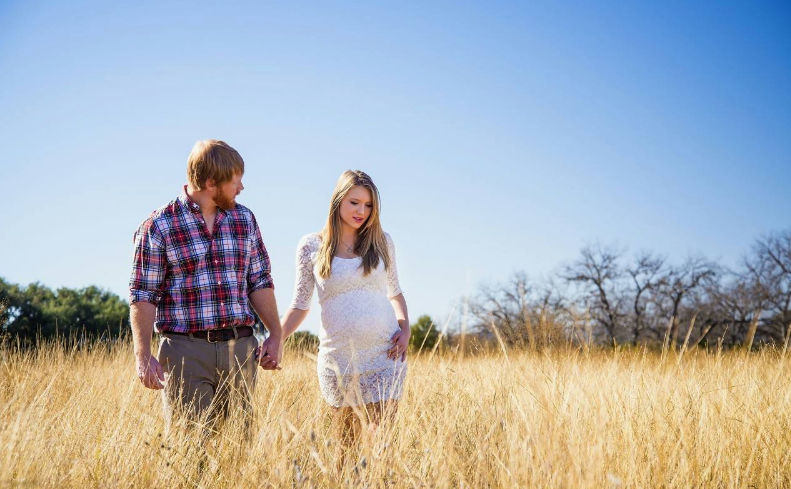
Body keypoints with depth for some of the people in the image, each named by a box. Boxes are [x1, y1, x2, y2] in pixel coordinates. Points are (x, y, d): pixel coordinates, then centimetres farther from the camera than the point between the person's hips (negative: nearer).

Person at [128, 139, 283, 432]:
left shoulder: (244, 220, 10)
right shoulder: (158, 227, -4)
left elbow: (260, 282, 15)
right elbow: (143, 296, -4)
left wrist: (276, 334, 8)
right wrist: (143, 356, -11)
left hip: (240, 349, 4)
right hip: (185, 351, -4)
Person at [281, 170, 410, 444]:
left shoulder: (382, 241, 6)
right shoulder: (311, 246, 2)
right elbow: (300, 305, 5)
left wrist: (405, 329, -1)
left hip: (385, 354, 1)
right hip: (339, 359, 0)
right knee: (346, 441, 9)